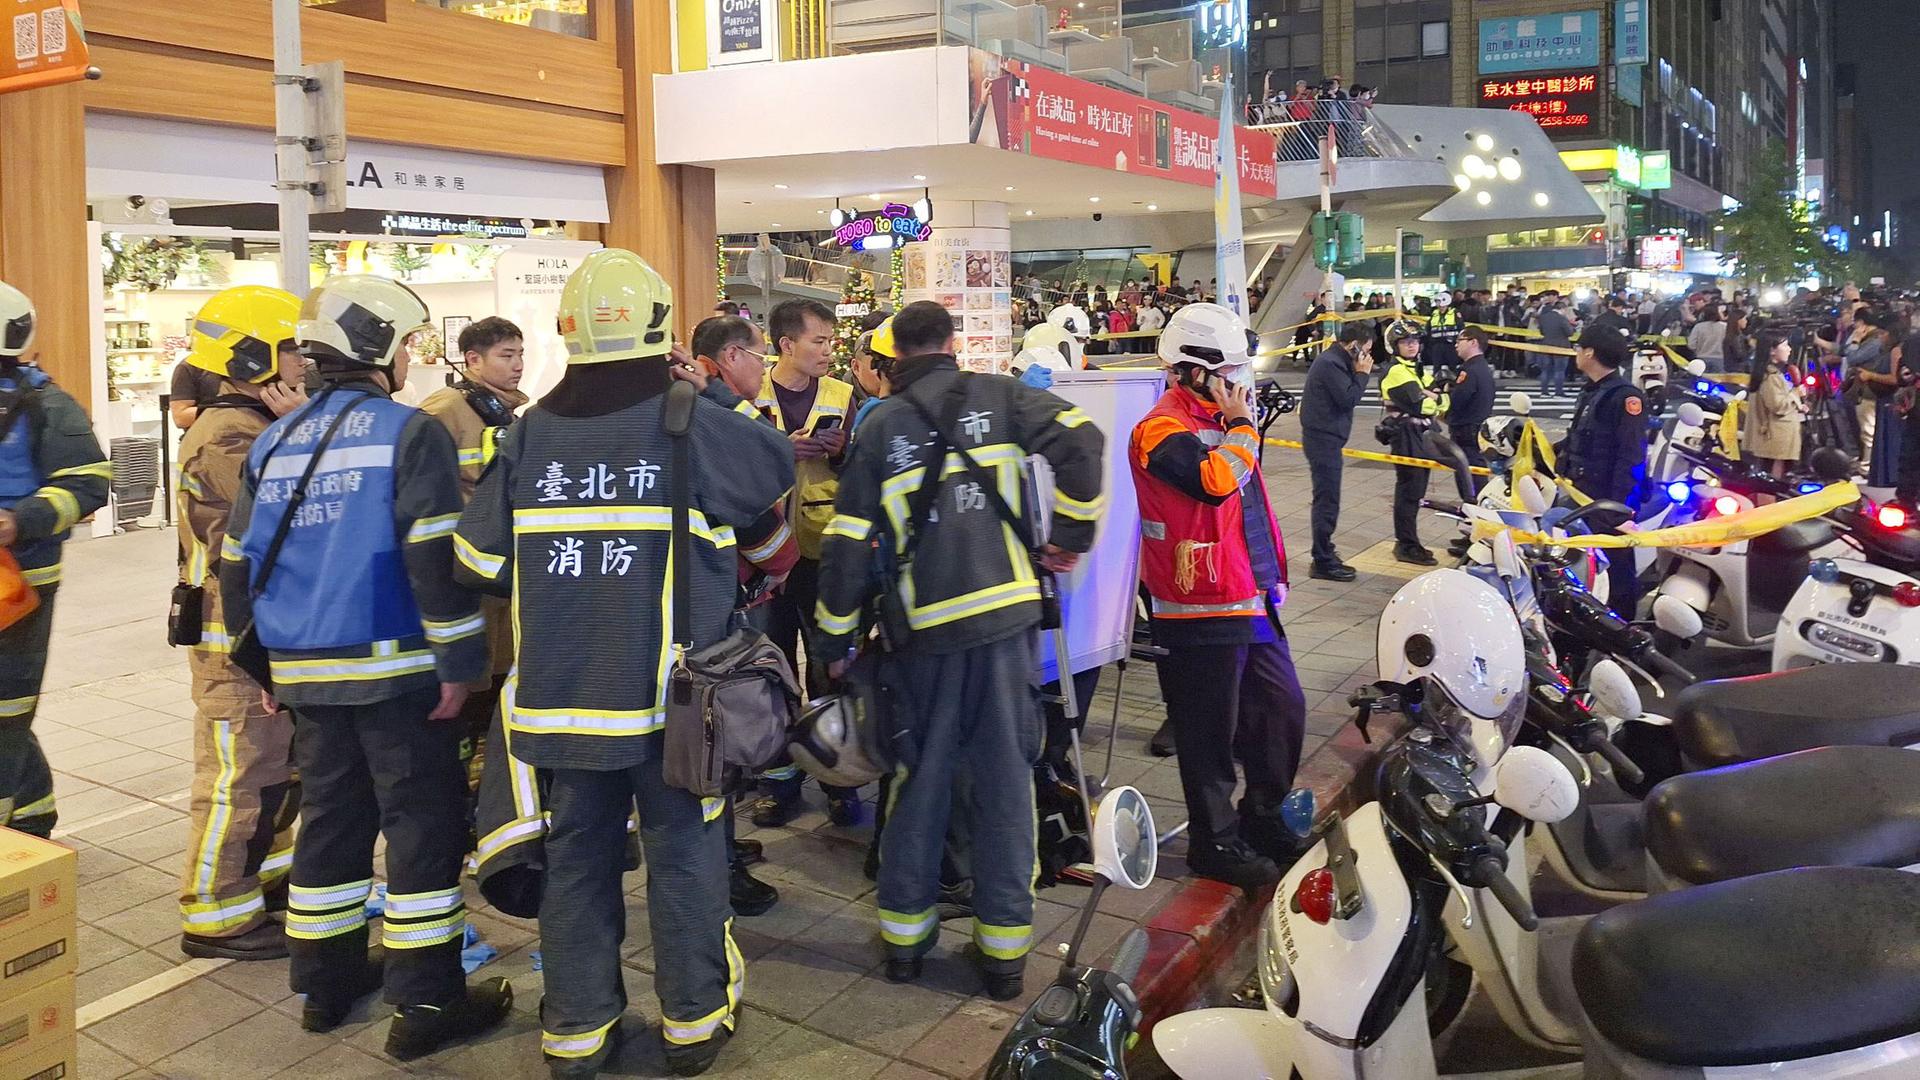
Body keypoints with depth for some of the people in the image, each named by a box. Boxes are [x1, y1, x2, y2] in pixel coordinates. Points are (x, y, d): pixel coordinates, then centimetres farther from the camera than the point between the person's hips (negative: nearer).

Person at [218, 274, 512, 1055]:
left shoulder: (274, 443, 10)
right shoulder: (410, 433, -10)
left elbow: (238, 565, 13)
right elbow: (436, 558, -18)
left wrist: (262, 666, 20)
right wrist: (460, 661, -13)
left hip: (306, 673, 7)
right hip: (395, 668, -6)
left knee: (330, 816, 17)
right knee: (425, 822, 1)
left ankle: (326, 982, 26)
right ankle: (425, 1003, 5)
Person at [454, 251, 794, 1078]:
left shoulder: (529, 435, -1)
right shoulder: (696, 426, -11)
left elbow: (480, 560, 2)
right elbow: (779, 466, 6)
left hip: (561, 694, 3)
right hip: (671, 695, -3)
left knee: (577, 856, 15)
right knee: (683, 853, 11)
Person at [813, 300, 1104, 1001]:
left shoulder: (880, 426, 6)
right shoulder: (996, 397, 4)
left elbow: (848, 545, 4)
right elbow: (1082, 443, -12)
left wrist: (837, 641, 13)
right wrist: (1070, 537, 0)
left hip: (924, 627, 1)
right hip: (1005, 609, -1)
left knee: (920, 775, 15)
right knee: (1004, 775, 6)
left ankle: (904, 934, 24)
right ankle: (1004, 947, 12)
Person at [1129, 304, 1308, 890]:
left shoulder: (1219, 420, 16)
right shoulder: (1163, 429, -14)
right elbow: (1215, 481, -33)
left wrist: (1274, 573, 27)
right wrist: (1241, 424, -18)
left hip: (1252, 601, 9)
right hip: (1202, 612, -9)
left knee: (1283, 711, 16)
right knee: (1211, 734, 1)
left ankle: (1262, 820, 33)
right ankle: (1216, 842, 16)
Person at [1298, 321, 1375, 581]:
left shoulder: (1333, 359, 14)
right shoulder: (1331, 364, -18)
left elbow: (1347, 396, 16)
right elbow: (1348, 399, -22)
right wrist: (1362, 373, -12)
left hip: (1325, 436, 11)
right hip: (1324, 440, -11)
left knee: (1326, 499, 20)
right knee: (1327, 501, -6)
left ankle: (1324, 550, 32)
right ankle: (1323, 563, -2)